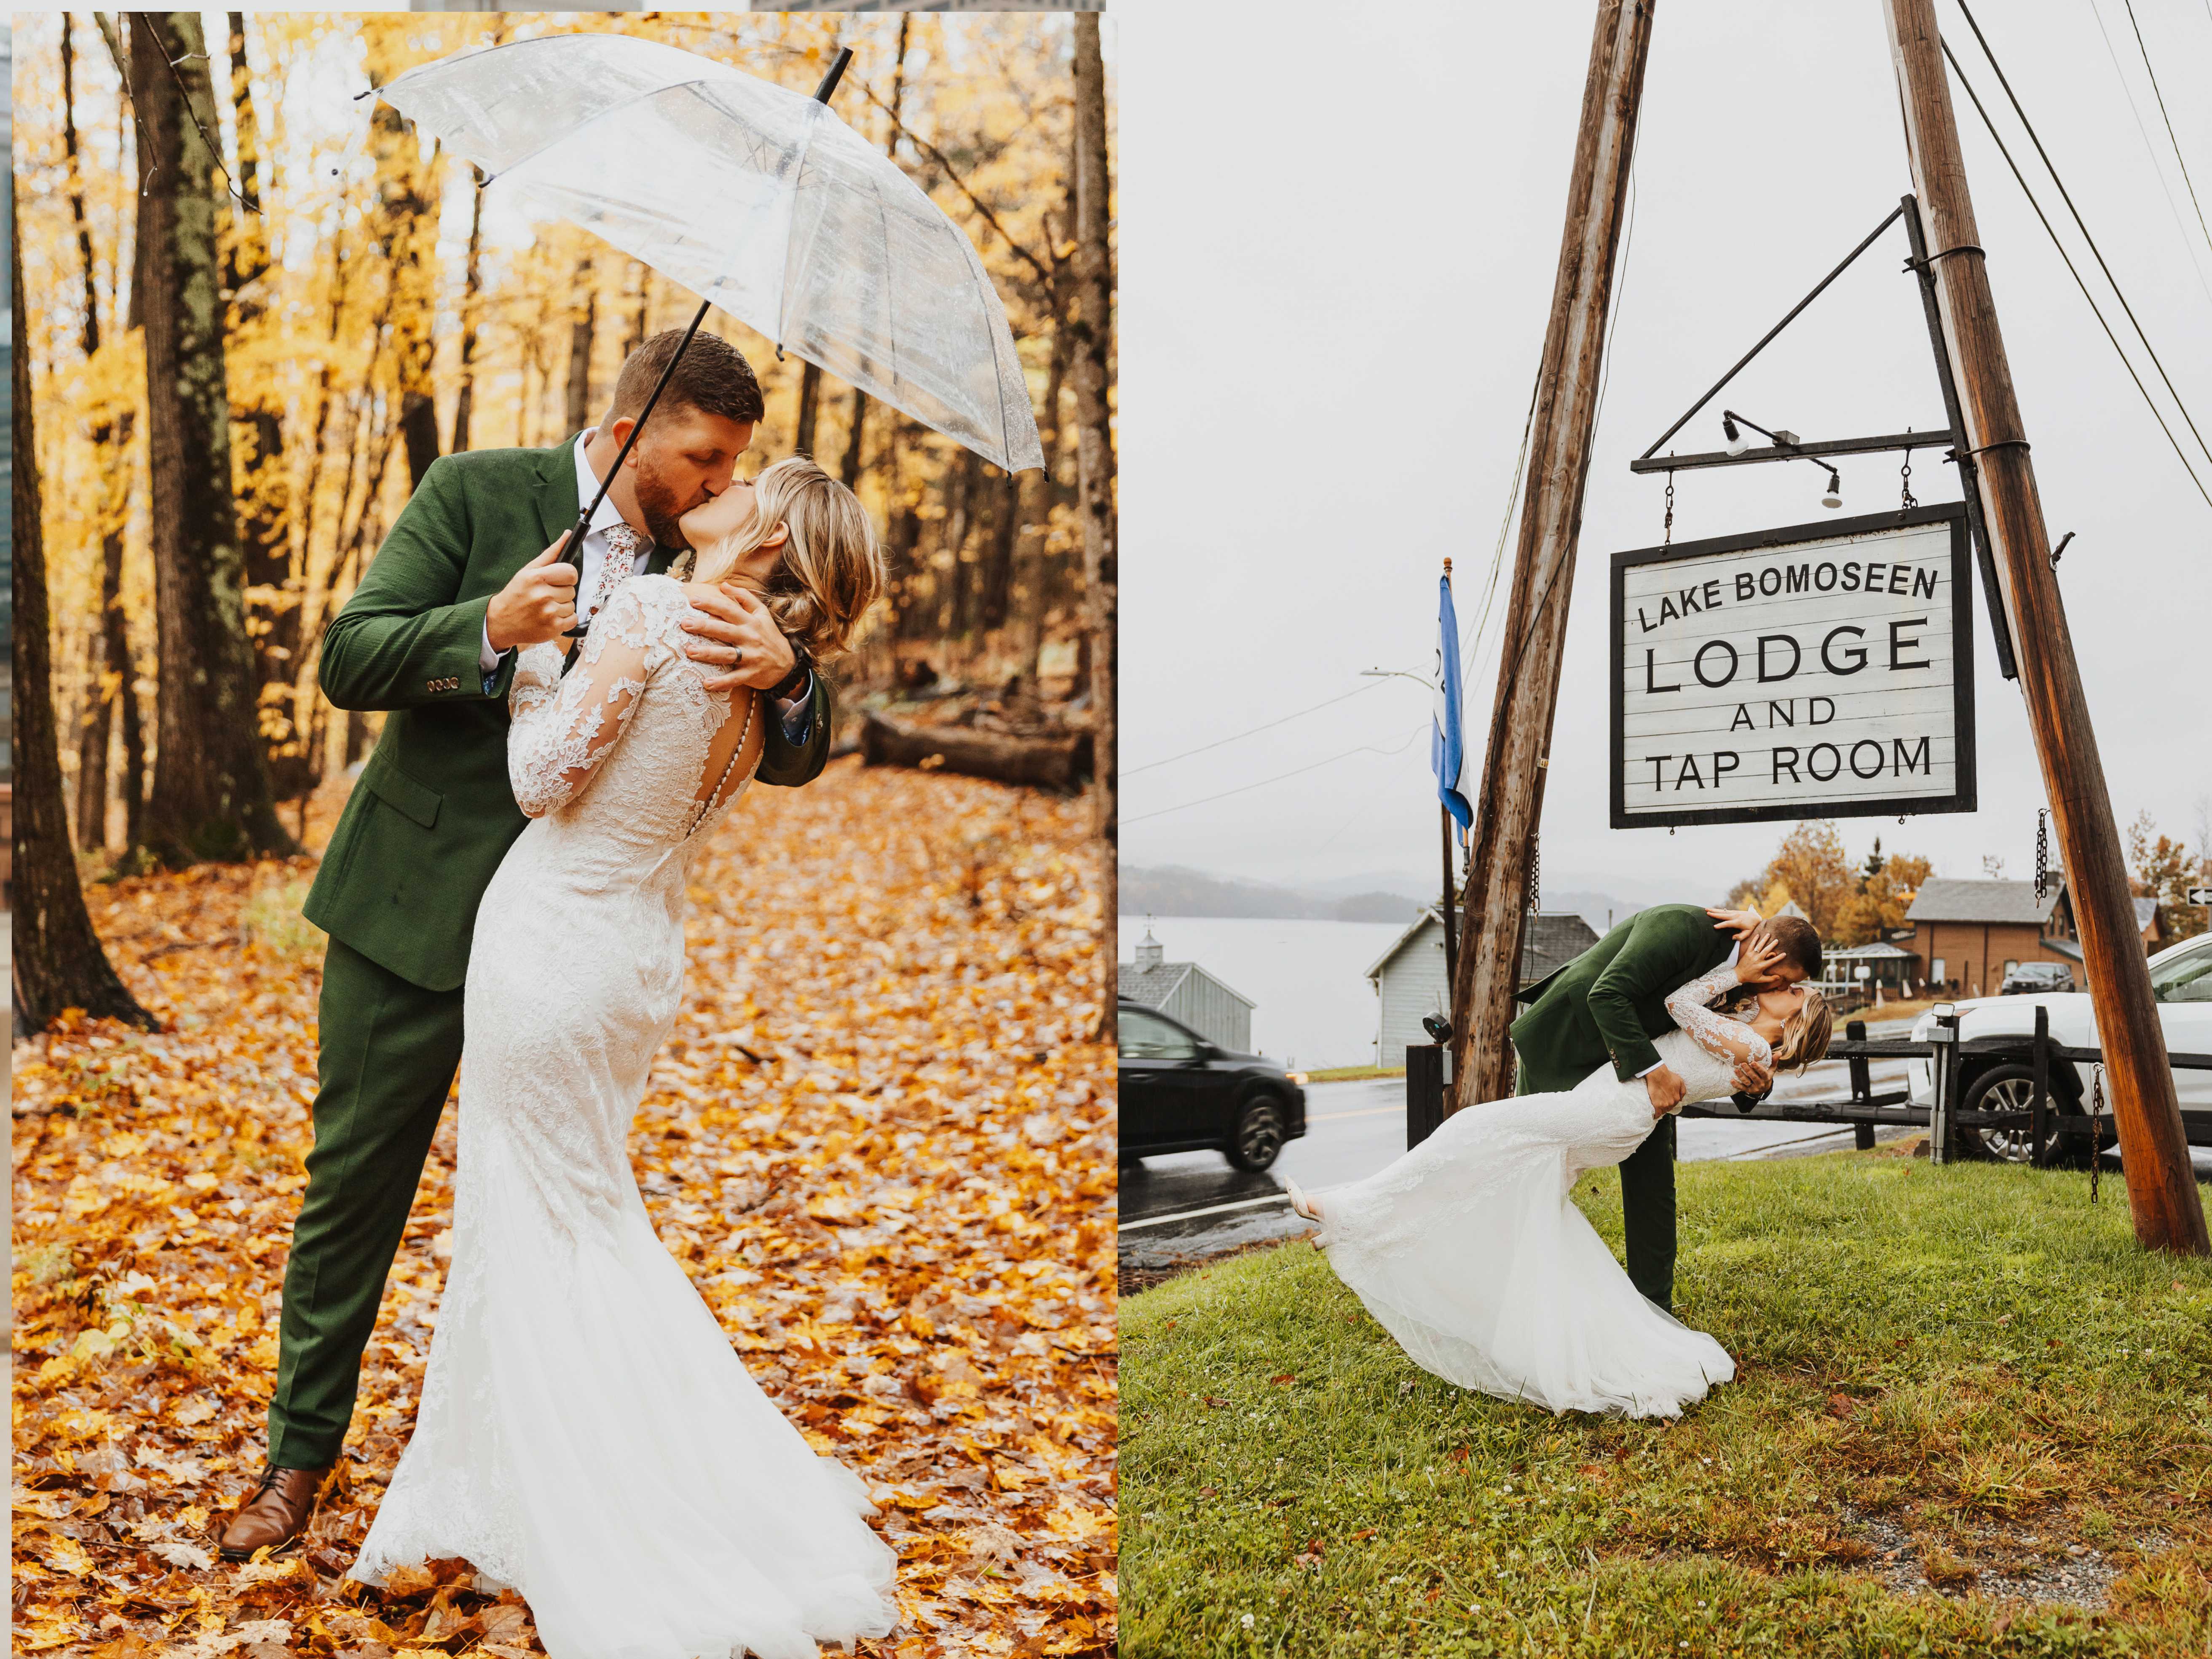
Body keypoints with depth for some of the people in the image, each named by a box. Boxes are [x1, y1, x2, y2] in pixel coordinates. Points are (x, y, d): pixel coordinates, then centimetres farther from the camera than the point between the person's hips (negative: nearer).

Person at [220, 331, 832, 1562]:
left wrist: (783, 674, -30)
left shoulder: (706, 566, -2)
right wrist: (489, 628, -30)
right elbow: (348, 662, -11)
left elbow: (795, 763, -7)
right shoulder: (478, 492, -8)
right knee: (356, 1183, 11)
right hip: (419, 900, -1)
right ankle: (304, 1453, 31)